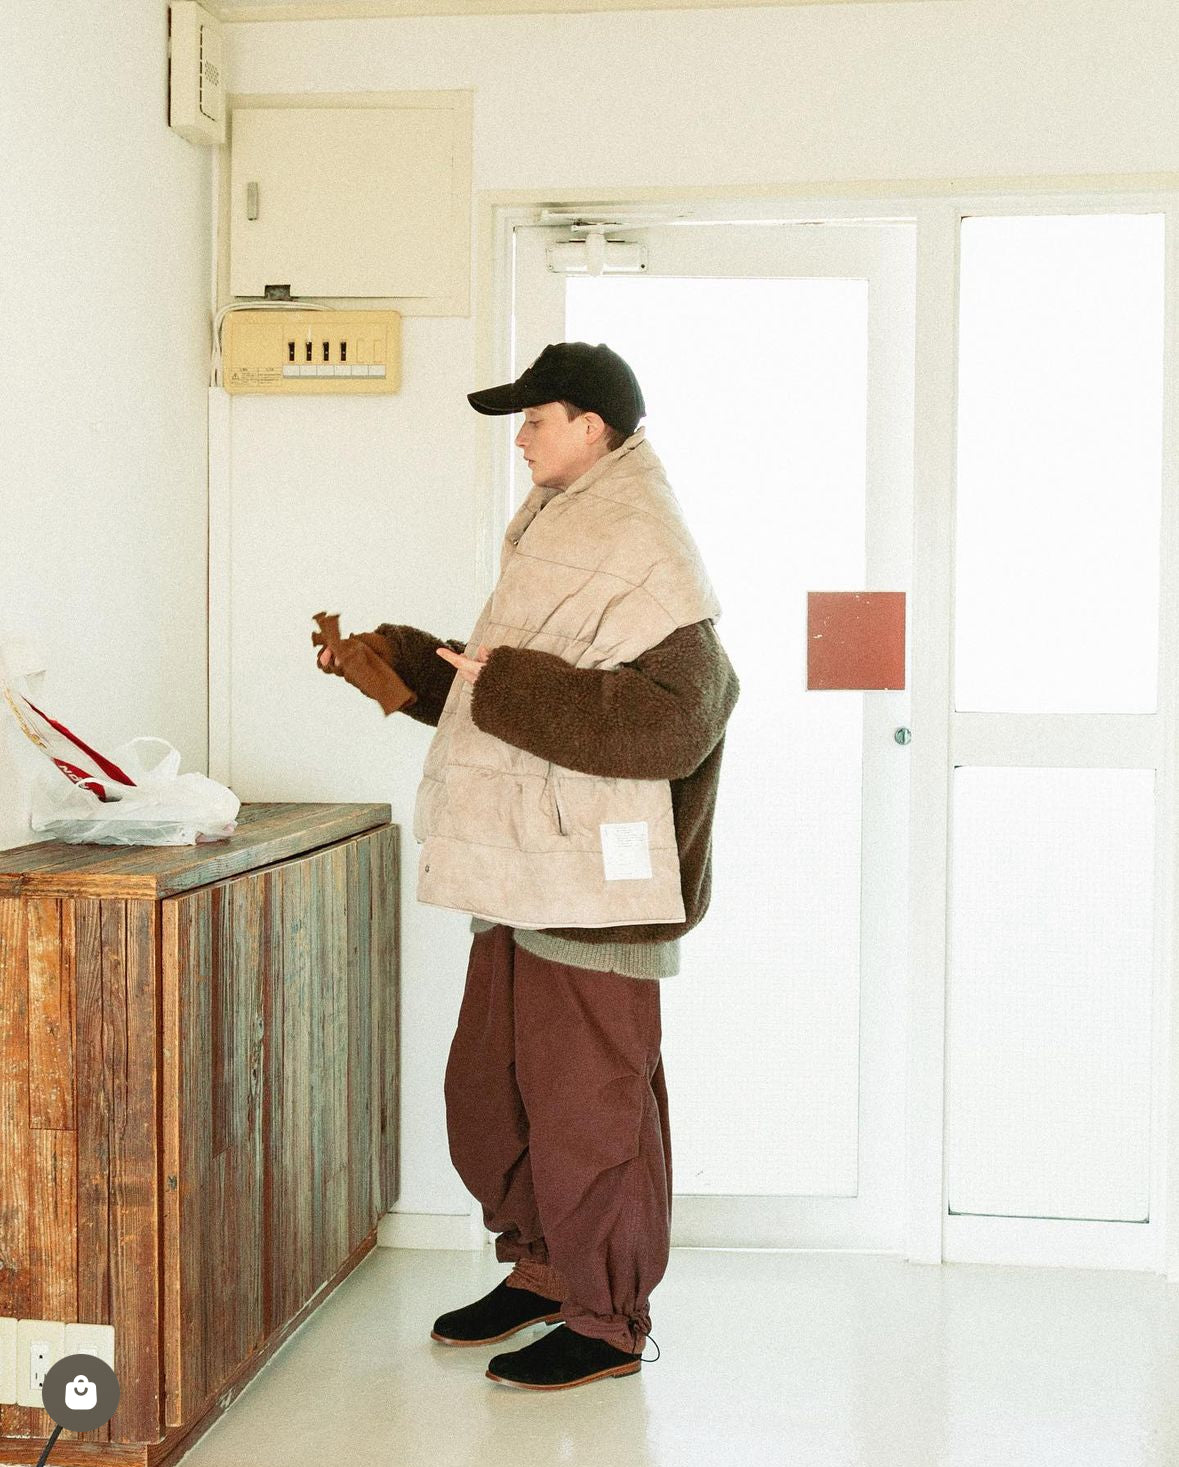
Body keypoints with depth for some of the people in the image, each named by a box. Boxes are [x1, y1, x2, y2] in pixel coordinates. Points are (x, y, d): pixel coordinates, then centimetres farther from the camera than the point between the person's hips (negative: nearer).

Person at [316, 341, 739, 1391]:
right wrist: (397, 658, 18)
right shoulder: (560, 532, 17)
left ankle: (607, 1322, 17)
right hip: (524, 878, 10)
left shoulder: (645, 550, -15)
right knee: (486, 1090, 17)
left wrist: (515, 684, -24)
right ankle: (542, 1271, 35)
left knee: (588, 1107, 1)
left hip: (596, 884, -10)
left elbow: (677, 716, -26)